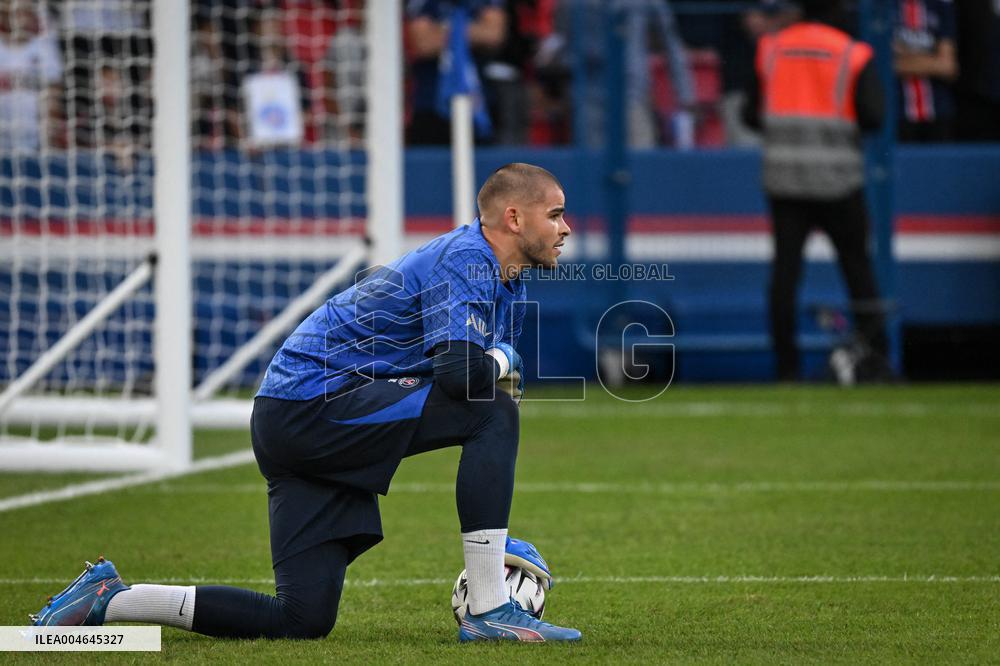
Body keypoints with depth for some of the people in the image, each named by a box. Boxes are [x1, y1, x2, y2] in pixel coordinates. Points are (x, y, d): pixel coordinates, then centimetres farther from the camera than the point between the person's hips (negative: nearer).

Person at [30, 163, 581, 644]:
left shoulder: (508, 281, 17)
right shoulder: (465, 261, -13)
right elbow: (460, 372, -30)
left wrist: (495, 531, 17)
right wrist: (503, 362, -6)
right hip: (313, 405, -9)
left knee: (302, 619, 1)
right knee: (493, 411, -20)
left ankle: (107, 598, 10)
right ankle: (488, 612, -17)